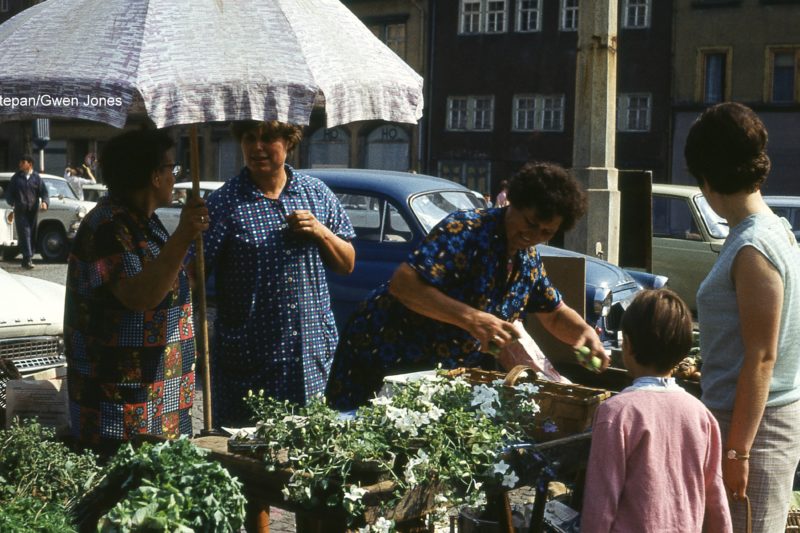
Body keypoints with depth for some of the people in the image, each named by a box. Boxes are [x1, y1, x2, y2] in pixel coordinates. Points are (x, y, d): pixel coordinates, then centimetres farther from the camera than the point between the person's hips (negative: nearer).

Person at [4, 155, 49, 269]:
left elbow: (44, 192, 5)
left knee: (32, 236, 4)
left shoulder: (37, 178, 9)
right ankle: (28, 259, -19)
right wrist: (12, 202, -9)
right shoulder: (16, 177, 9)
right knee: (24, 234, -12)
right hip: (20, 211, -1)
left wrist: (45, 202, -15)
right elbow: (9, 193, 10)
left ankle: (26, 260, 14)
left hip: (33, 211, 1)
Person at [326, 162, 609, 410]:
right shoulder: (466, 230, -21)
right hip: (386, 359, -7)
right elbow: (402, 283, -31)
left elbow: (556, 314, 18)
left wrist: (585, 331, -5)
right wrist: (471, 318, -38)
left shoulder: (530, 260, 4)